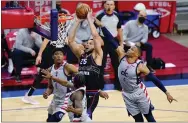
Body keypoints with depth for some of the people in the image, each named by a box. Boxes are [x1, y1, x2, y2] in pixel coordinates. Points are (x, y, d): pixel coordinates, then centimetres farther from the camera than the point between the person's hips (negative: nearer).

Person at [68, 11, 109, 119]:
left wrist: (89, 19, -7)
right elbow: (70, 40, 4)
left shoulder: (97, 55, -2)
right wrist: (77, 22, 0)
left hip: (93, 92, -6)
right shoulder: (81, 55, 11)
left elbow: (95, 36, -13)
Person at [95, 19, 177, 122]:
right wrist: (101, 26, -18)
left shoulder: (140, 66, -19)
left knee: (148, 116, 8)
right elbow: (112, 41, -14)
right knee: (138, 119, 13)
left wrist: (166, 93, -17)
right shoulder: (122, 55, -9)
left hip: (139, 93, -4)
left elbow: (154, 79, -15)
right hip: (127, 95, 4)